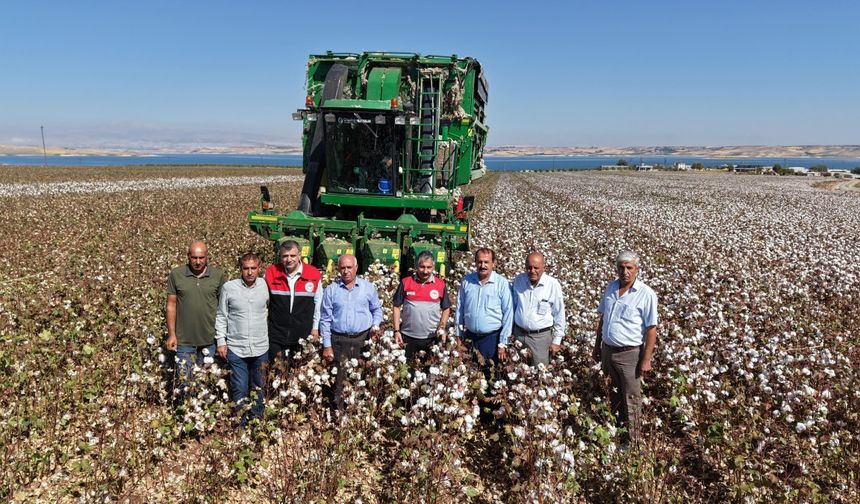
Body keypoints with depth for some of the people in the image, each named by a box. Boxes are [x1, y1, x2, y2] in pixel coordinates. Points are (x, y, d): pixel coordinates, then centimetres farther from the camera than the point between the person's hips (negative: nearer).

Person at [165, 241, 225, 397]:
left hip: (210, 339, 1)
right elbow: (171, 305, 1)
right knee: (184, 380, 4)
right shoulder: (176, 274, -4)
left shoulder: (218, 276, -3)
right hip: (184, 339, -1)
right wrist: (171, 334, -1)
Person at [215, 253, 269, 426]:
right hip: (236, 348, -1)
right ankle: (241, 425, 19)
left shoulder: (265, 286, -3)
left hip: (261, 348, 2)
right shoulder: (228, 287, -6)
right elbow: (221, 316, 2)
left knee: (258, 389, 15)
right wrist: (221, 341, -1)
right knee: (239, 390, 5)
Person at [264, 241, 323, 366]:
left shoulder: (314, 275, -9)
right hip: (276, 334, 0)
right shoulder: (270, 273, -8)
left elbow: (318, 303, 5)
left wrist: (315, 328, 9)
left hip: (304, 335, 0)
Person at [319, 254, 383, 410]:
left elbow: (377, 309, 15)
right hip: (339, 340, 0)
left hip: (363, 339, 1)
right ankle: (340, 411, 18)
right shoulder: (331, 290, 0)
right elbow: (325, 319, 1)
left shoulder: (368, 287, 3)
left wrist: (375, 325, -5)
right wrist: (327, 345, -3)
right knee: (340, 378, 5)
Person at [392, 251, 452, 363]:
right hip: (407, 337, 0)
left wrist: (442, 327, -6)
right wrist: (396, 331, -3)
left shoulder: (441, 284, -1)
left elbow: (446, 309, 8)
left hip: (432, 338, 0)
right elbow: (397, 307, 2)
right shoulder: (405, 283, -3)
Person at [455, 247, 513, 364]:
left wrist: (502, 343, -8)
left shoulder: (502, 283, -10)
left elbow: (508, 313, -8)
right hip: (469, 337, 3)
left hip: (492, 337, -3)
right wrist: (459, 336, 8)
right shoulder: (467, 280, 0)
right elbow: (460, 309, 7)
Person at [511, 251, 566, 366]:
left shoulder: (553, 284, -13)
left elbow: (559, 315, -6)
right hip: (518, 333, 3)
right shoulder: (518, 280, -4)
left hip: (541, 336, -3)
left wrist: (557, 340, -4)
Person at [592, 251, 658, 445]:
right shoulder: (610, 288, 4)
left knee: (631, 400, 5)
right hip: (607, 351, 6)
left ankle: (633, 440, 19)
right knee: (612, 396, 20)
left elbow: (651, 329, -13)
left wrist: (646, 359, -14)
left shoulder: (646, 294, -14)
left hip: (630, 354, -6)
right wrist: (597, 346, 15)